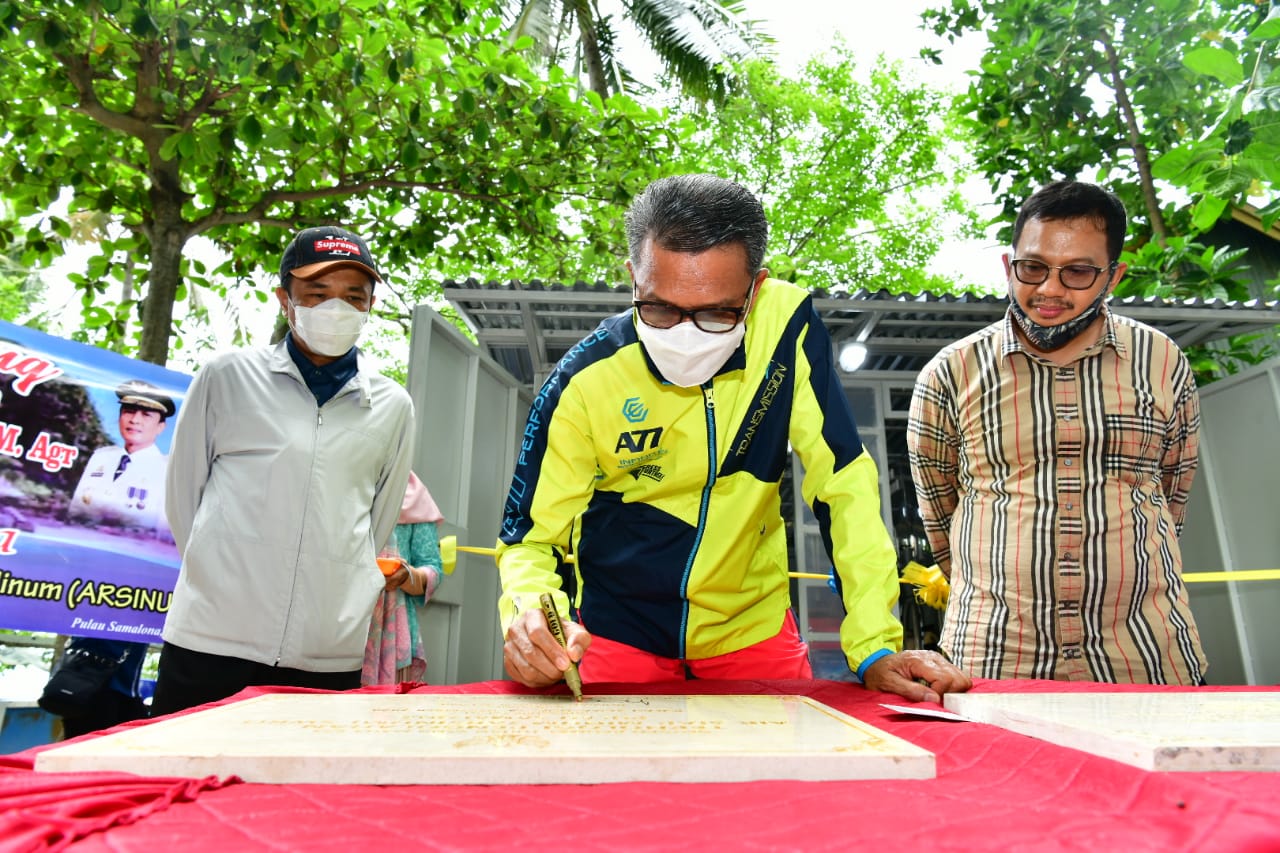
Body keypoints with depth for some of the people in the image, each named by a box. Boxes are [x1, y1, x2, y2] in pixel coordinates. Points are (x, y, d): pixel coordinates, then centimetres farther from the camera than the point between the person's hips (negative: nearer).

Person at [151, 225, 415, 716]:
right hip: (209, 645, -1)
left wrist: (347, 596, 12)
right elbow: (183, 495, 9)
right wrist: (216, 575, 9)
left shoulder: (392, 407, 6)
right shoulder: (227, 377, 2)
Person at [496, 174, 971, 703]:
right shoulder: (583, 381, -21)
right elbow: (532, 536, -13)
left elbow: (842, 481, -17)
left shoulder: (787, 322, -19)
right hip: (621, 637, 0)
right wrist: (530, 616, -35)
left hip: (752, 627, 1)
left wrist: (875, 649, -22)